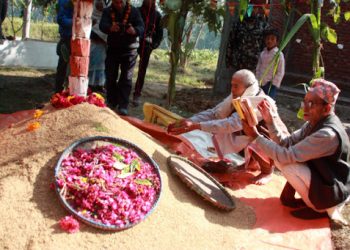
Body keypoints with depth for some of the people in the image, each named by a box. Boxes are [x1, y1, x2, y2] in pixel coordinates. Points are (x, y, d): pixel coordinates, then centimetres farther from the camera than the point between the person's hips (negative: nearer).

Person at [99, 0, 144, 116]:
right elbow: (102, 25, -19)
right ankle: (111, 102, 23)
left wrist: (135, 30, -41)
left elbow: (141, 27, -16)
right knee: (110, 77, 7)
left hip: (129, 49, -2)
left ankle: (123, 106, -2)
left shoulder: (133, 11, -5)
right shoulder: (107, 11, -2)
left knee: (126, 78, -4)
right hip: (112, 48, 2)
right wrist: (110, 28, -43)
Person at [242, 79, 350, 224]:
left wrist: (256, 136, -27)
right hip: (320, 177, 9)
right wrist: (270, 121, -11)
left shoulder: (328, 134, -30)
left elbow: (287, 155, -32)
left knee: (285, 162, -22)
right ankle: (289, 197, 13)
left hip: (333, 191, -9)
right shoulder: (315, 123, -2)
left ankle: (319, 208, -4)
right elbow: (286, 143, 1)